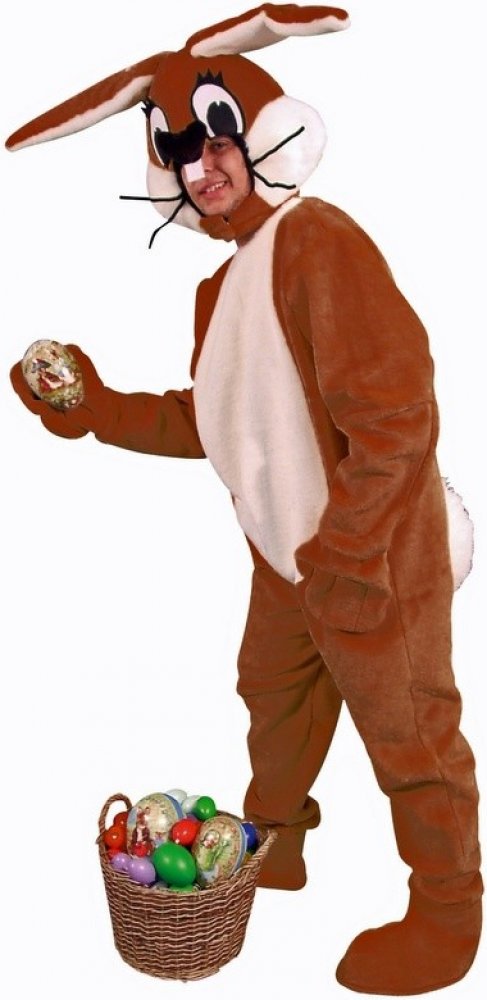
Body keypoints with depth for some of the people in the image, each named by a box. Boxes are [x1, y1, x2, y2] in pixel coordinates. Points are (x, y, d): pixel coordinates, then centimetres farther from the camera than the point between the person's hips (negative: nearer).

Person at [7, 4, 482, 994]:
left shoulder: (317, 241, -21)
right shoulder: (221, 284, 9)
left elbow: (394, 417, -26)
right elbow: (211, 423, 11)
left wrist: (338, 553, -22)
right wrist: (96, 411, 4)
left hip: (371, 554, -9)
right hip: (283, 553, 10)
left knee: (406, 734, 6)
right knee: (274, 692, 25)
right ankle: (273, 845, 51)